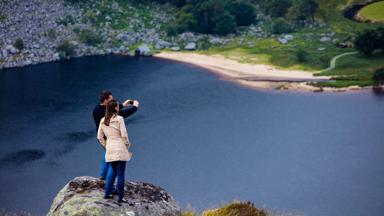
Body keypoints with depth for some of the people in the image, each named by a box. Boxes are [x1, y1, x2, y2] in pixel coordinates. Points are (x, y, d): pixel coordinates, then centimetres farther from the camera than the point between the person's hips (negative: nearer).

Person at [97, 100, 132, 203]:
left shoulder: (103, 121, 7)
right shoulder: (119, 119, -10)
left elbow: (100, 137, 10)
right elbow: (124, 135, -11)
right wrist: (127, 145, 2)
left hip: (109, 149, 6)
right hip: (120, 148, -5)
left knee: (112, 171, 21)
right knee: (120, 173, 1)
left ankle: (107, 193, 21)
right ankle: (121, 197, 6)